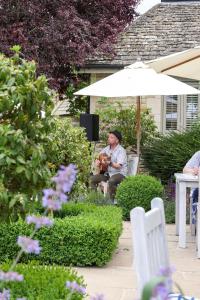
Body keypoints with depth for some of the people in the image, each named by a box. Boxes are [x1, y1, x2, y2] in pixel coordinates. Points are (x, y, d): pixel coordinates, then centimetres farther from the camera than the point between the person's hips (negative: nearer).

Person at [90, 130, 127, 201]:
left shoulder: (121, 150, -16)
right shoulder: (107, 148, 7)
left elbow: (119, 166, -26)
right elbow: (98, 157, 18)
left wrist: (110, 163, -44)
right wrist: (97, 161, -7)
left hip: (119, 173, -8)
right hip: (107, 172, 8)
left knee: (111, 181, -39)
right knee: (92, 179, -7)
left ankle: (111, 200, -26)